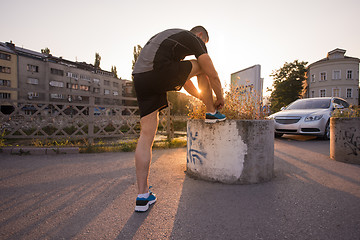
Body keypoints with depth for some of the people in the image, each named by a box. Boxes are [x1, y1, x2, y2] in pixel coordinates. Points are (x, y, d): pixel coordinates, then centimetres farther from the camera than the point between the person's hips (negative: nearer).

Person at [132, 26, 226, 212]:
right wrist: (220, 97, 29)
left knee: (146, 135, 5)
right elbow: (213, 75, 12)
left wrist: (202, 97, 44)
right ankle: (211, 113, 28)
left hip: (140, 78, 8)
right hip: (159, 72, -8)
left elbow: (181, 75, 40)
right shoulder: (195, 39, 14)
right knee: (202, 67, 18)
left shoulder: (173, 36, 38)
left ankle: (142, 196, 7)